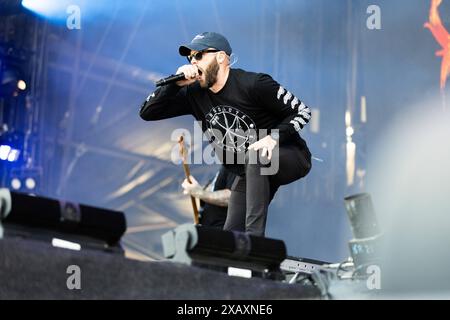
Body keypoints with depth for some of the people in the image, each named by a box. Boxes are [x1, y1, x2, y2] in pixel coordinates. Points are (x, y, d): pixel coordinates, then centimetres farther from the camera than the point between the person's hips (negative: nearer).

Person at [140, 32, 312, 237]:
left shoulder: (254, 84, -18)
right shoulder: (195, 94, -1)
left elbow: (302, 112, -15)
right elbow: (147, 112, -3)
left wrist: (274, 138, -32)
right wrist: (176, 84, -17)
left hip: (292, 159, -6)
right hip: (249, 174, 6)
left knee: (255, 157, -38)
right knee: (231, 238, -3)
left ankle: (254, 237, -40)